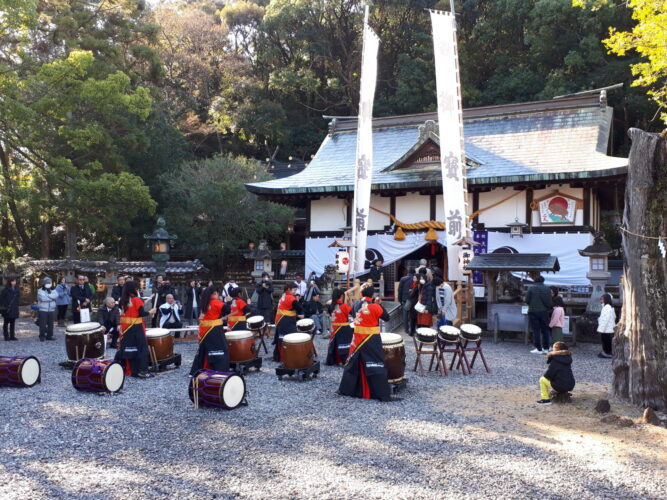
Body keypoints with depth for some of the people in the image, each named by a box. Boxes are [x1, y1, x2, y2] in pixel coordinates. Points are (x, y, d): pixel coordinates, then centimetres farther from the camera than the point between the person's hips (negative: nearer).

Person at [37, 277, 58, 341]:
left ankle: (49, 336, 15)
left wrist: (48, 294, -15)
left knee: (50, 324, 7)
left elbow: (56, 295, -10)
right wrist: (51, 298, -9)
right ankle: (42, 336, 4)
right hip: (43, 310, -4)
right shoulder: (40, 291, 0)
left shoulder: (53, 290, 12)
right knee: (43, 324, -5)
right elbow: (43, 298, -17)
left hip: (51, 310, 4)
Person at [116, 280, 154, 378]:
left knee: (125, 348, 14)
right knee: (141, 348, -1)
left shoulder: (123, 300, 7)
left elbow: (124, 312, 12)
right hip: (136, 328, -7)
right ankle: (142, 371, -4)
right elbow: (141, 313, -15)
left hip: (125, 327, 7)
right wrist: (150, 312, 0)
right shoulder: (137, 300, -13)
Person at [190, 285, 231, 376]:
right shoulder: (216, 302, -10)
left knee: (203, 351, 17)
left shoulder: (205, 303, 12)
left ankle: (195, 372, 22)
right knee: (221, 351, -6)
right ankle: (220, 372, -12)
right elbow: (228, 310, -16)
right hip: (215, 331, -8)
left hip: (205, 330, 8)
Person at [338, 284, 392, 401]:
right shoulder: (375, 307, -13)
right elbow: (387, 317, -6)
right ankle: (383, 394, -4)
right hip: (372, 340, -5)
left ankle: (345, 389, 23)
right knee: (376, 365, -3)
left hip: (357, 338, 5)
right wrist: (379, 304, 1)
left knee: (353, 364, 15)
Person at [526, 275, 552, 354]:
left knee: (536, 331, 1)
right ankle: (546, 348, 17)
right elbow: (549, 302, 3)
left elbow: (527, 300, -4)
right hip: (544, 312, 3)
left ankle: (538, 349, 2)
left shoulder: (531, 288, -6)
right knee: (545, 330, 14)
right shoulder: (547, 288, 2)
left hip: (533, 312, -3)